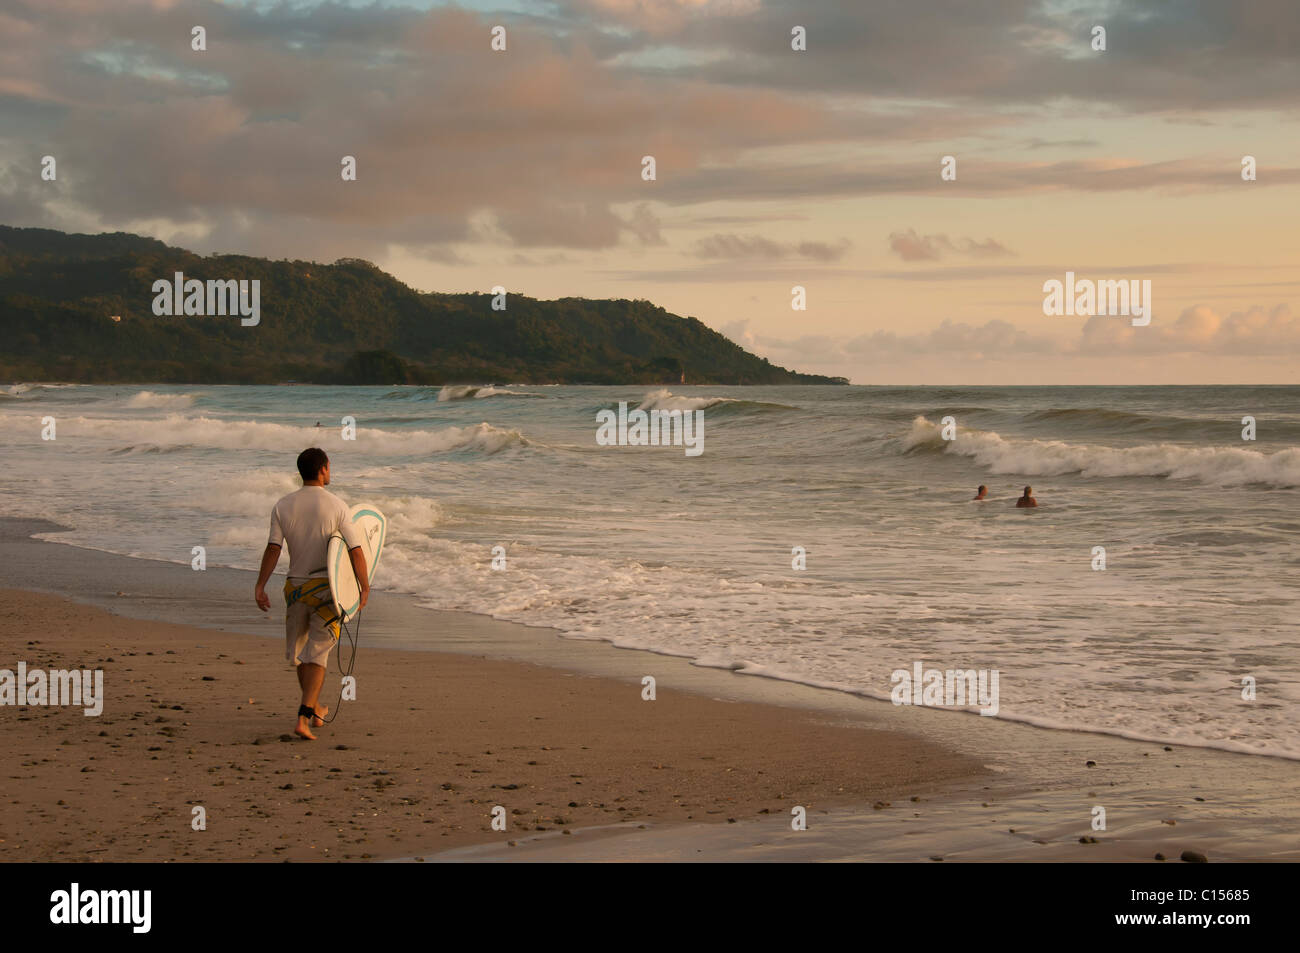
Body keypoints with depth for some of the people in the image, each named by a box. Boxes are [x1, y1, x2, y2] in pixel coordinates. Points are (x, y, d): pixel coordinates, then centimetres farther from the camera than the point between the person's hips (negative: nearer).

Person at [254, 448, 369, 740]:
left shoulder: (283, 507, -1)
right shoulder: (337, 506, -9)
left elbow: (273, 549, -8)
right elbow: (356, 552, -9)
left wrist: (260, 587, -4)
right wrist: (365, 587, 3)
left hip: (296, 586, 3)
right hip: (327, 586, -3)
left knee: (299, 651, 19)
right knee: (317, 653, -3)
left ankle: (314, 710, 34)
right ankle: (304, 718, -15)